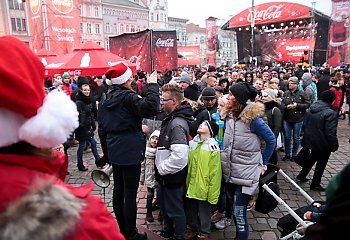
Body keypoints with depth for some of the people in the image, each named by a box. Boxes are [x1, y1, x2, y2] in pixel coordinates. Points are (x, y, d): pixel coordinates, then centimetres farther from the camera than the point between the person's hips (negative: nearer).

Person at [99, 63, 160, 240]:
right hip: (130, 151, -8)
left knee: (118, 189, 16)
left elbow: (102, 126, 17)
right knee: (130, 193, 1)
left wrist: (107, 149, 26)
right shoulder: (128, 97, -17)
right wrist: (152, 85, -21)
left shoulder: (106, 99, 9)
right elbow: (150, 108, -33)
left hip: (114, 150, 9)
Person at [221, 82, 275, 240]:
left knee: (239, 212, 0)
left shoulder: (253, 118, -17)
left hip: (246, 173, -6)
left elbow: (271, 140, -6)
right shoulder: (229, 116, 2)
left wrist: (263, 164, 0)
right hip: (231, 172, 7)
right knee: (234, 210, 18)